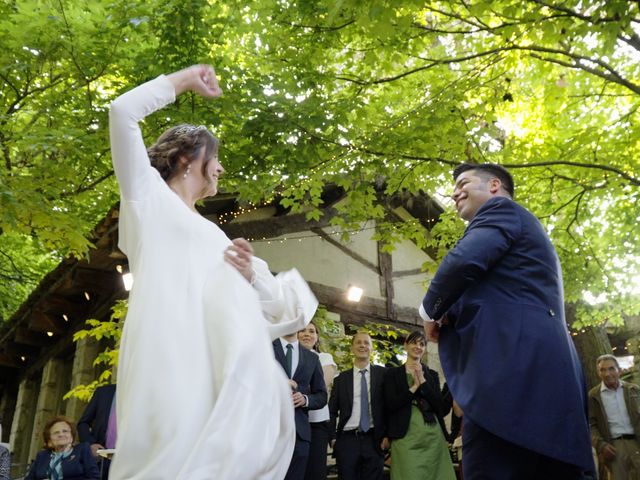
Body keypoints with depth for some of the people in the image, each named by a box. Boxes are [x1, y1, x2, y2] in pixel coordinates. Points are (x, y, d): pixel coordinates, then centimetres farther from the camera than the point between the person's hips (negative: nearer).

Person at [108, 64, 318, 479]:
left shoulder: (212, 232, 31)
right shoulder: (149, 195, 17)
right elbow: (123, 112, 6)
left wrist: (252, 274, 6)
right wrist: (184, 80, 16)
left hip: (225, 359, 6)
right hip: (172, 349, -6)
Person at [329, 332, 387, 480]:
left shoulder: (383, 374, 4)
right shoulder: (341, 379, 8)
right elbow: (332, 411, 11)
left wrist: (388, 435, -1)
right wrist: (333, 437, 2)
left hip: (374, 440, -1)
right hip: (347, 440, 1)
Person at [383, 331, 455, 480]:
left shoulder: (432, 375, 15)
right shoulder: (392, 373, 7)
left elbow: (442, 408, 3)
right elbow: (390, 404, -5)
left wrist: (423, 382, -5)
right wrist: (414, 386, -7)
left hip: (433, 436, 3)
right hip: (406, 437, -3)